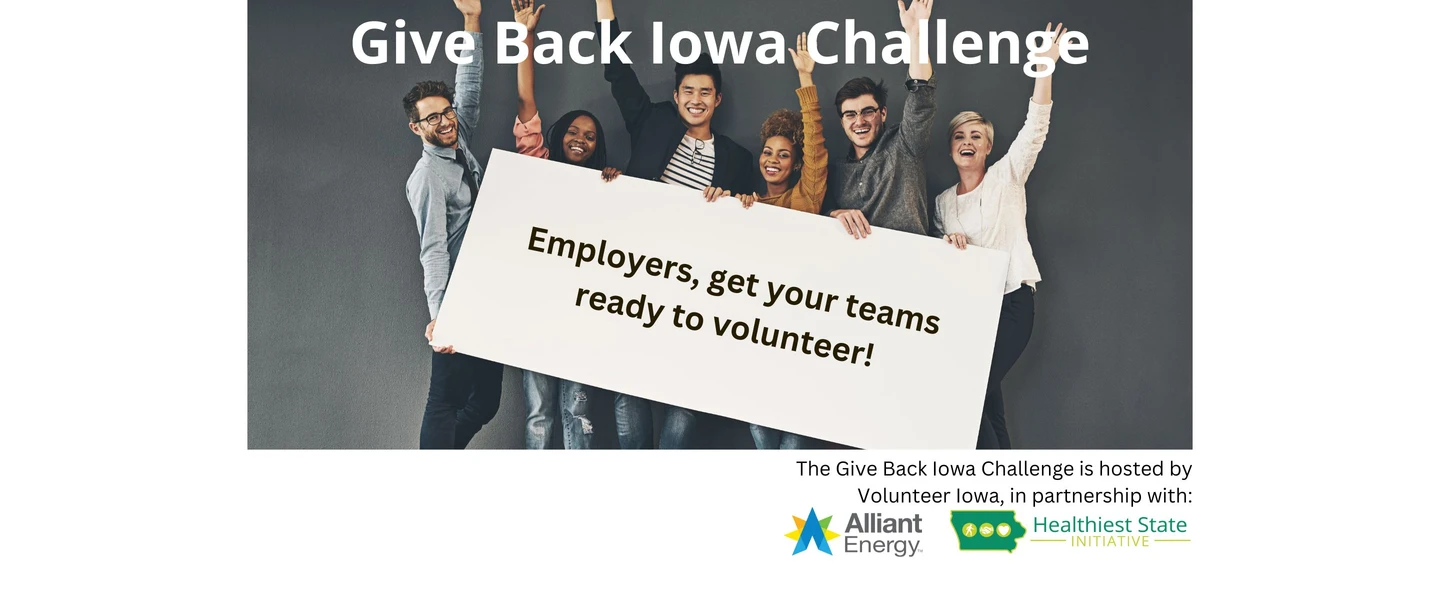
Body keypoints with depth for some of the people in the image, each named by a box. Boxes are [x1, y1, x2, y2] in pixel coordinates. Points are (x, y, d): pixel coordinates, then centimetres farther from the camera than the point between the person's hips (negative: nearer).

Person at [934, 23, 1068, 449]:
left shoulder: (1006, 178, 1)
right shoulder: (943, 202, 14)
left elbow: (1034, 130, -12)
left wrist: (1046, 68, -23)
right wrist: (948, 240, -8)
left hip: (1010, 301, -5)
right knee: (984, 396, 0)